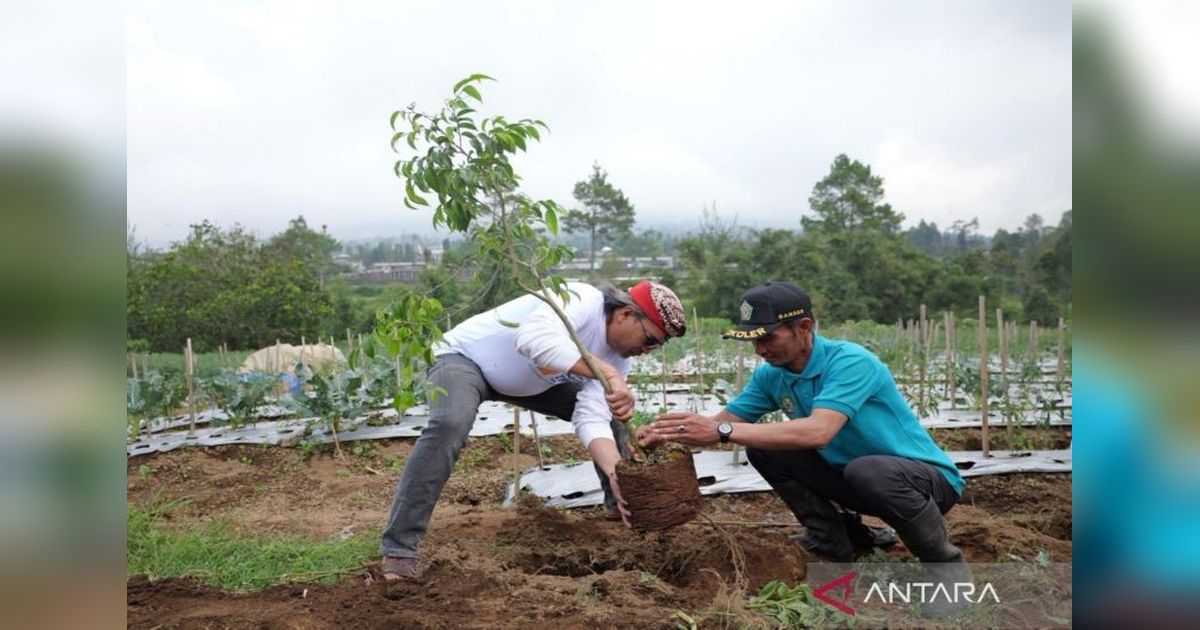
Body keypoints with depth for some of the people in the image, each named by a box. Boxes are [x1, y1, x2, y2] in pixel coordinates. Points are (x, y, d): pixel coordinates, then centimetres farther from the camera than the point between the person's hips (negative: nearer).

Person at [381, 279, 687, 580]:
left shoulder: (618, 354, -8)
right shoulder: (582, 300, -32)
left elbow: (592, 418, -18)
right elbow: (534, 337, -53)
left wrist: (617, 474, -34)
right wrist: (608, 373, -55)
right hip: (464, 358, -8)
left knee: (612, 413, 3)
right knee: (450, 425, -38)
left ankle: (620, 505, 22)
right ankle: (399, 549, -29)